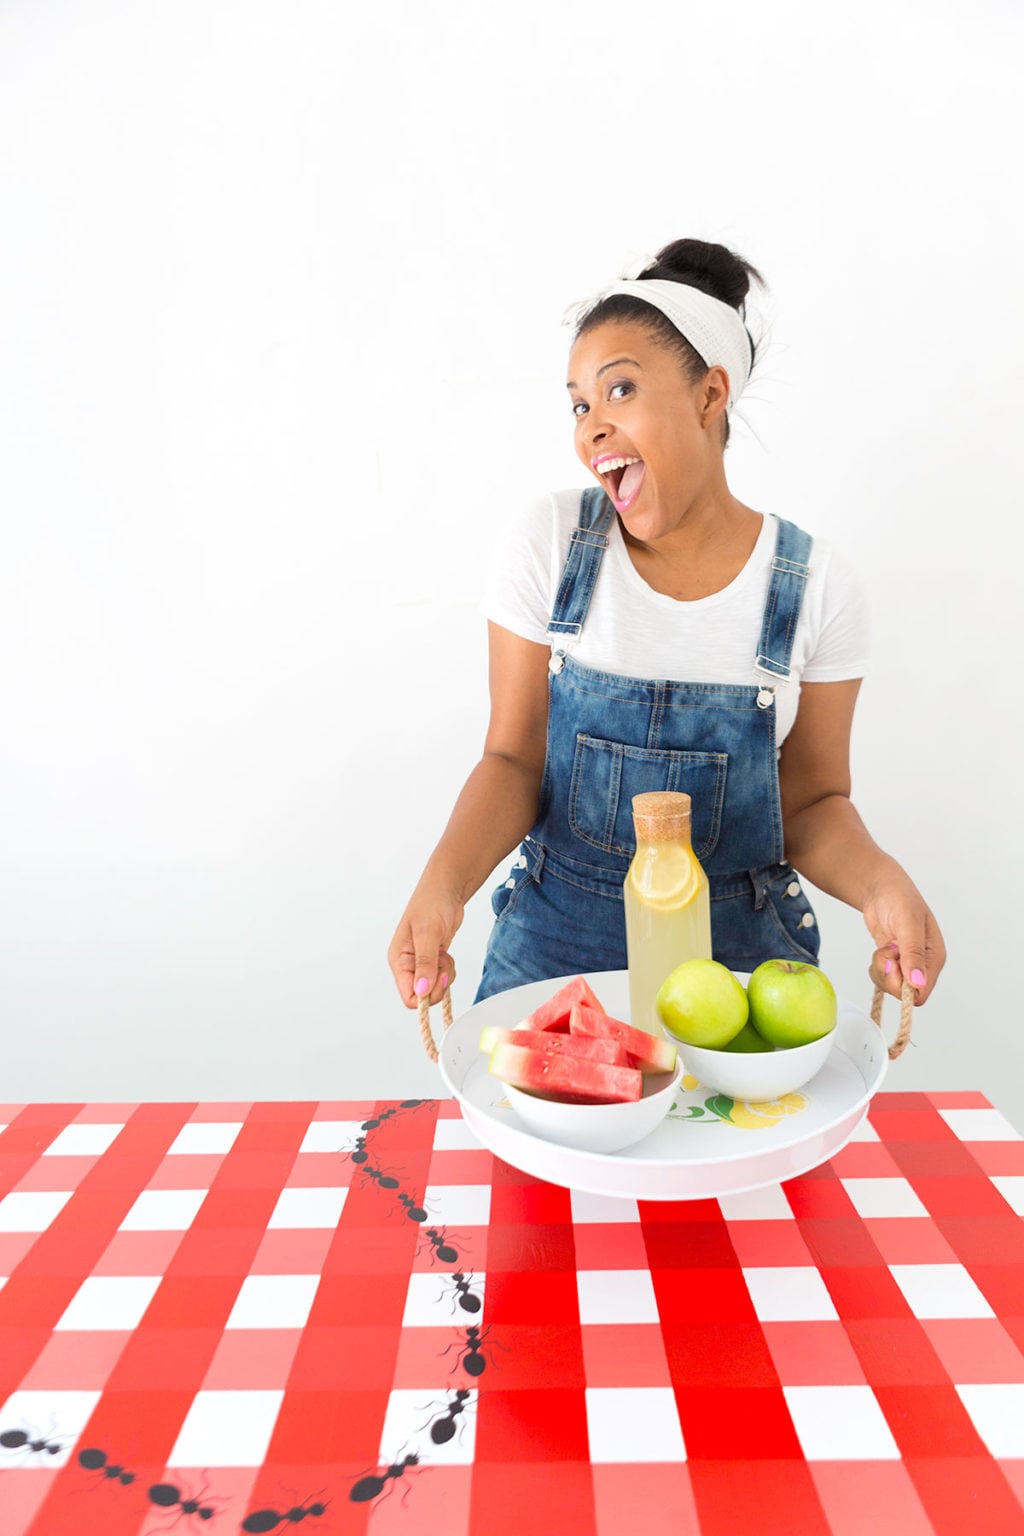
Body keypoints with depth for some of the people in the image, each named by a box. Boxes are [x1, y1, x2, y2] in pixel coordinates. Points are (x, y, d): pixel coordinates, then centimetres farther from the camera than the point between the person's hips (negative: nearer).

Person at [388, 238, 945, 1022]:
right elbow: (514, 759, -7)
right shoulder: (546, 543, -9)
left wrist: (879, 879, -24)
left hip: (741, 944, 1)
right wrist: (444, 879, -25)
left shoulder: (815, 582, -9)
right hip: (556, 936, 0)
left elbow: (811, 801, -3)